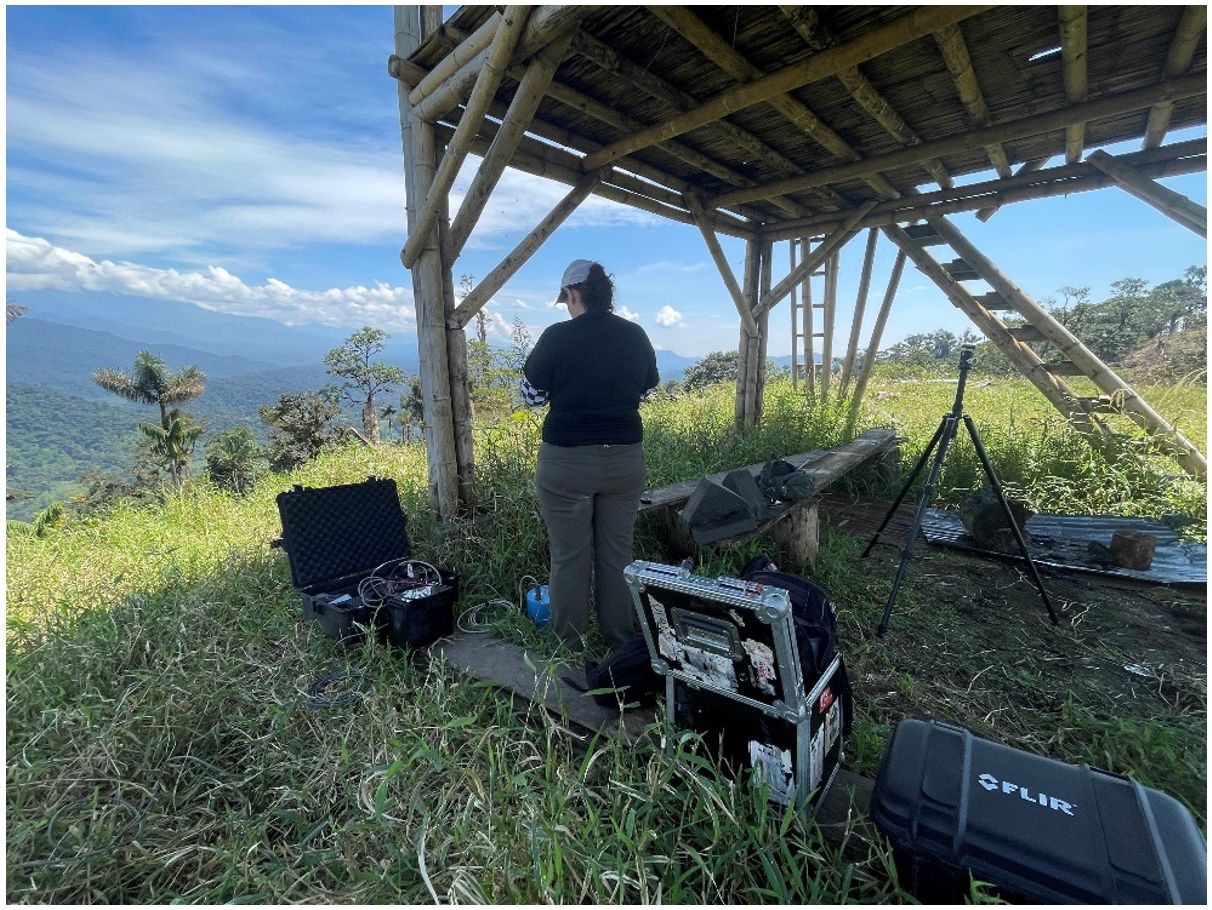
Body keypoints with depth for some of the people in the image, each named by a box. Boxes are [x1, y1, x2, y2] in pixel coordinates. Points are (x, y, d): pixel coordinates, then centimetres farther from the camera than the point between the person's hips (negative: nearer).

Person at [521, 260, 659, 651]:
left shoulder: (557, 336, -11)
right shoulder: (635, 336, 3)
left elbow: (532, 394, -1)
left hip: (567, 461, -4)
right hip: (625, 459, 4)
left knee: (569, 556, 8)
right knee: (617, 553, 14)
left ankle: (569, 649, 23)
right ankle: (621, 642, 29)